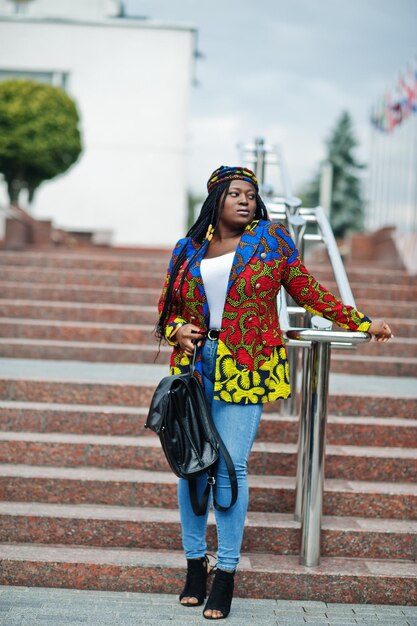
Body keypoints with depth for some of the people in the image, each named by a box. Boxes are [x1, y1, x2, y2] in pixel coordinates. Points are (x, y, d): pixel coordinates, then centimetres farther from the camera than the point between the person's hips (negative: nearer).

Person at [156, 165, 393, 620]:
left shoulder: (271, 239, 6)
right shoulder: (189, 250, 11)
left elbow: (308, 291, 12)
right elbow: (168, 306, 21)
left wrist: (362, 323, 14)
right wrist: (178, 329, -1)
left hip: (246, 370, -3)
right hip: (194, 366, 3)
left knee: (231, 467, -7)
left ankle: (226, 574, 2)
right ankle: (195, 562, 18)